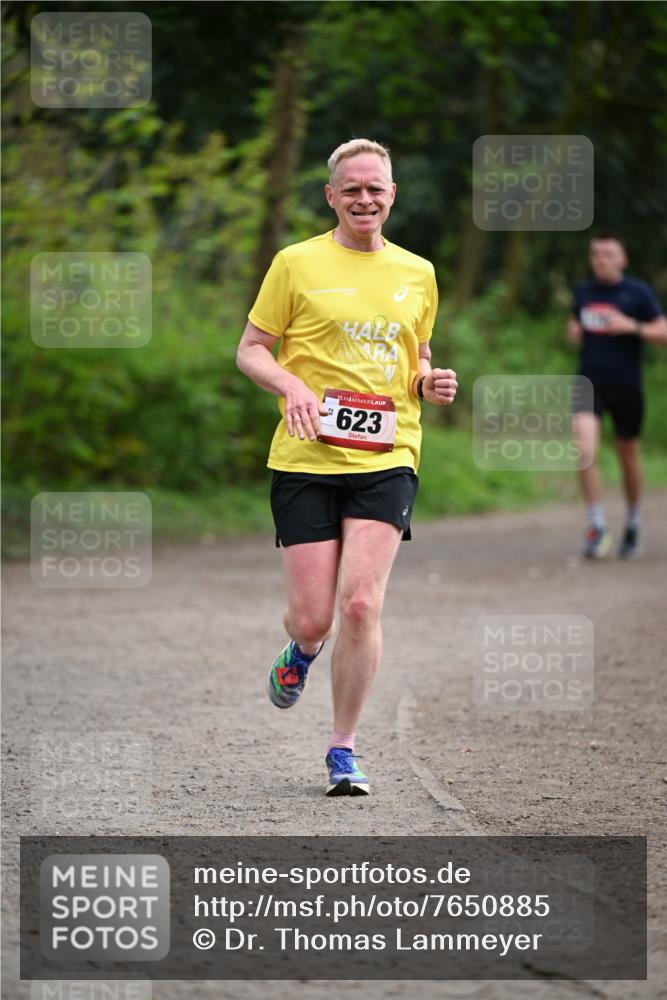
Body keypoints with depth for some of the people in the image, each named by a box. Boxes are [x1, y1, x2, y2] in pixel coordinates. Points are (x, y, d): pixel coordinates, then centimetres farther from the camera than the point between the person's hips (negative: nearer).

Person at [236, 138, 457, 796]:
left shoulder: (417, 273, 13)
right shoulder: (297, 263, 2)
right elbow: (250, 350, 4)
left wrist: (430, 383, 3)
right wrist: (292, 386, -15)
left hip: (386, 459, 2)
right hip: (305, 461, -1)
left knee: (361, 605, -13)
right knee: (312, 618, -3)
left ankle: (343, 749, 1)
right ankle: (302, 653, 37)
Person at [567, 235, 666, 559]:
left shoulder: (638, 292, -3)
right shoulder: (583, 292, 9)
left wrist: (632, 327, -20)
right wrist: (573, 332, 2)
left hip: (626, 386, -2)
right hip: (590, 383, 2)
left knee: (628, 457, 12)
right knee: (585, 452, -19)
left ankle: (633, 522, 33)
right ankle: (597, 526, -11)